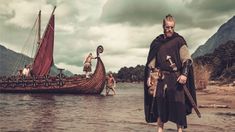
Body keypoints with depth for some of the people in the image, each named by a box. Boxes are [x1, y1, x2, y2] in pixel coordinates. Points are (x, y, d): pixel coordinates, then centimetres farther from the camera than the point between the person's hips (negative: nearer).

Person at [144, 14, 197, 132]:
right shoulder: (157, 42, 11)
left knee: (178, 105, -2)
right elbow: (151, 62, 13)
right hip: (161, 78, 2)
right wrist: (149, 77, 5)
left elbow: (187, 59, -4)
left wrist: (184, 74, -17)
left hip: (176, 78, -2)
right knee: (160, 104, 3)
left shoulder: (179, 41, 3)